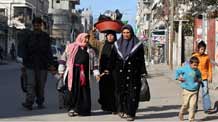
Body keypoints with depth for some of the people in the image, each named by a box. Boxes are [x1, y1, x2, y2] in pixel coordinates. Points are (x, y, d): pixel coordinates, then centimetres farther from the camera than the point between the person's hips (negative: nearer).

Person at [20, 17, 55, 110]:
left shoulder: (45, 36, 8)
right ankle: (29, 102, -15)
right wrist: (24, 63, 0)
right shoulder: (28, 36, 5)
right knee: (31, 83, -10)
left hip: (43, 64, 1)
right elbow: (24, 50, 6)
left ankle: (40, 102, 13)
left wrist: (51, 64, 3)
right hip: (30, 64, -1)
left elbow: (49, 51, 9)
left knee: (41, 85, 5)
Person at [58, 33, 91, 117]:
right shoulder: (71, 47, 6)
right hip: (72, 72, -2)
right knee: (72, 90, 0)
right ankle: (71, 109, 10)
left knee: (83, 90, -1)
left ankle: (80, 109, 9)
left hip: (84, 73, 2)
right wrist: (61, 70, 2)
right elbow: (64, 57, 7)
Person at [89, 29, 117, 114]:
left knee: (112, 90, -4)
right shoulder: (101, 44, 14)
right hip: (103, 70, 5)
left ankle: (113, 108, 1)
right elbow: (92, 40, 25)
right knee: (103, 89, 9)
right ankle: (105, 106, 19)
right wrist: (92, 31, 21)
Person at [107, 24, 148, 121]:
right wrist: (109, 70, 3)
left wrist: (143, 73, -5)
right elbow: (112, 59, 9)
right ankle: (122, 110, 17)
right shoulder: (117, 44, 8)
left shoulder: (137, 44, 2)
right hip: (120, 73, 2)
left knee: (132, 93, -3)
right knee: (121, 92, 4)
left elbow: (141, 60, 0)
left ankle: (130, 113, 1)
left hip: (133, 73, -2)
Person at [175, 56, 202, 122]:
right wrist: (178, 77, -6)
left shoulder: (197, 71, 3)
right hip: (186, 90, -2)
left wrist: (199, 80, 0)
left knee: (193, 105, -3)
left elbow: (199, 77, 20)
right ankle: (181, 114, 31)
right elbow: (177, 71, 6)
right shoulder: (185, 69, -8)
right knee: (185, 104, 3)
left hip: (194, 91, 2)